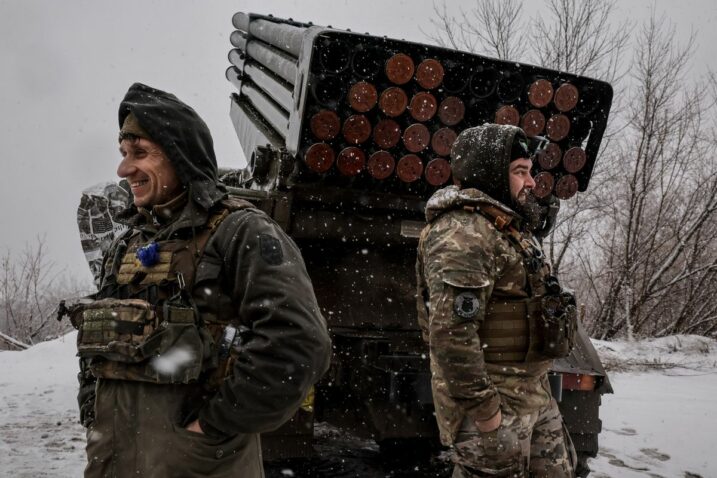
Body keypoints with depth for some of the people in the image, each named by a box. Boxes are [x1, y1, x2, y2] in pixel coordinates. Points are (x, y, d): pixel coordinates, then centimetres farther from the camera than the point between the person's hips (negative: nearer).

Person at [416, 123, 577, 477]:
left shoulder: (506, 227, 15)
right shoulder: (462, 233, -19)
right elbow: (451, 331, -28)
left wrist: (536, 385, 20)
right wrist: (484, 410, -25)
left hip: (533, 396, 10)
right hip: (497, 405, -10)